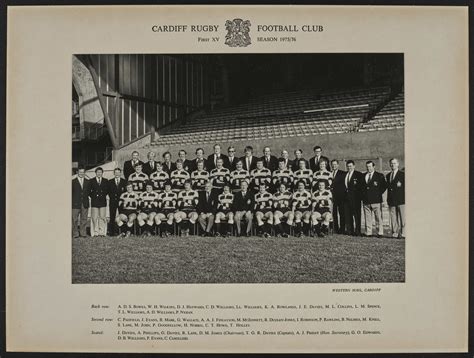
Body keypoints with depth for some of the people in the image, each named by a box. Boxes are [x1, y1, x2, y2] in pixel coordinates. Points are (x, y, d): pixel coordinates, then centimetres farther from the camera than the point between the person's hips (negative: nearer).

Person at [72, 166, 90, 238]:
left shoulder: (87, 182, 13)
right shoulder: (73, 182, 3)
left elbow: (89, 192, 13)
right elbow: (71, 192, 1)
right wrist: (73, 200, -6)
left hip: (85, 203, 3)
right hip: (76, 203, -3)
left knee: (84, 219, 6)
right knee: (75, 219, -1)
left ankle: (83, 233, 12)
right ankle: (75, 233, 5)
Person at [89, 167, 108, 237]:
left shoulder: (105, 181, 12)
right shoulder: (92, 181, 9)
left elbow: (107, 190, 10)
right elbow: (89, 191, 8)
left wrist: (103, 195, -2)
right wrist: (93, 196, -3)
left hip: (103, 201, 1)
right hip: (94, 202, -1)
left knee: (102, 217, -2)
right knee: (95, 217, -3)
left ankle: (102, 232, 1)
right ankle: (96, 232, 1)